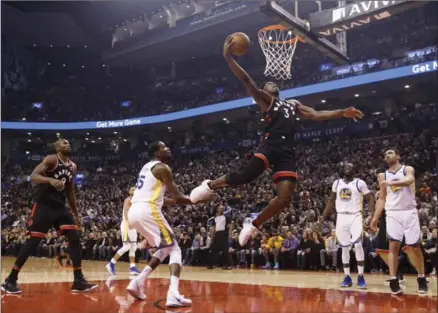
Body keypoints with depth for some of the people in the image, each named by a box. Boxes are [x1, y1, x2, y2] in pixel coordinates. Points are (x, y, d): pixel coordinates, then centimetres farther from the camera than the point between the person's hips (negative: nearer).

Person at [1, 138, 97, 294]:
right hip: (43, 205, -7)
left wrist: (76, 214, 20)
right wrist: (50, 180, -37)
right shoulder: (51, 159, -7)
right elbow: (33, 176, -19)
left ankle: (78, 280, -1)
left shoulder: (72, 166, 13)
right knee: (33, 242, -6)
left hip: (60, 206, 7)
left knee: (75, 238, -4)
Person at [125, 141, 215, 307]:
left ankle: (138, 282, 16)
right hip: (148, 211, -8)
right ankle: (173, 294, -19)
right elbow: (177, 197, -5)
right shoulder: (162, 168, -2)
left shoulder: (147, 167, 26)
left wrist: (177, 201, 34)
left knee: (164, 249, 23)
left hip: (133, 212, 8)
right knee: (174, 249, -1)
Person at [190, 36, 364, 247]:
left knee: (284, 198, -7)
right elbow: (246, 80, 3)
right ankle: (209, 185, 2)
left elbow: (316, 115, 27)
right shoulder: (264, 99, 15)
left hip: (287, 151, 5)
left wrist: (342, 113, 18)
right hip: (270, 144, -5)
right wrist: (228, 57, -8)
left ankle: (253, 224, 12)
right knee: (246, 176, -24)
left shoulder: (294, 105, 33)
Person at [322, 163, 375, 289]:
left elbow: (370, 199, 0)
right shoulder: (336, 183, 11)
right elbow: (331, 201, 17)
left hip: (355, 216, -4)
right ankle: (347, 277, 11)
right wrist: (323, 217, 12)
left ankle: (360, 276, -9)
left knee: (358, 245, -17)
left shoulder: (360, 183, 0)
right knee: (344, 248, 5)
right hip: (341, 217, 4)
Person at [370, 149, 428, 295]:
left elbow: (409, 180, -24)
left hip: (409, 212, -2)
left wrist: (393, 183, -44)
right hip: (392, 214, 3)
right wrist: (375, 218, 7)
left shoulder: (408, 169, 1)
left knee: (414, 247, 1)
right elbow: (382, 199, 16)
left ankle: (421, 279, 18)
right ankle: (393, 281, -8)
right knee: (393, 246, -7)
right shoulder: (382, 176, 12)